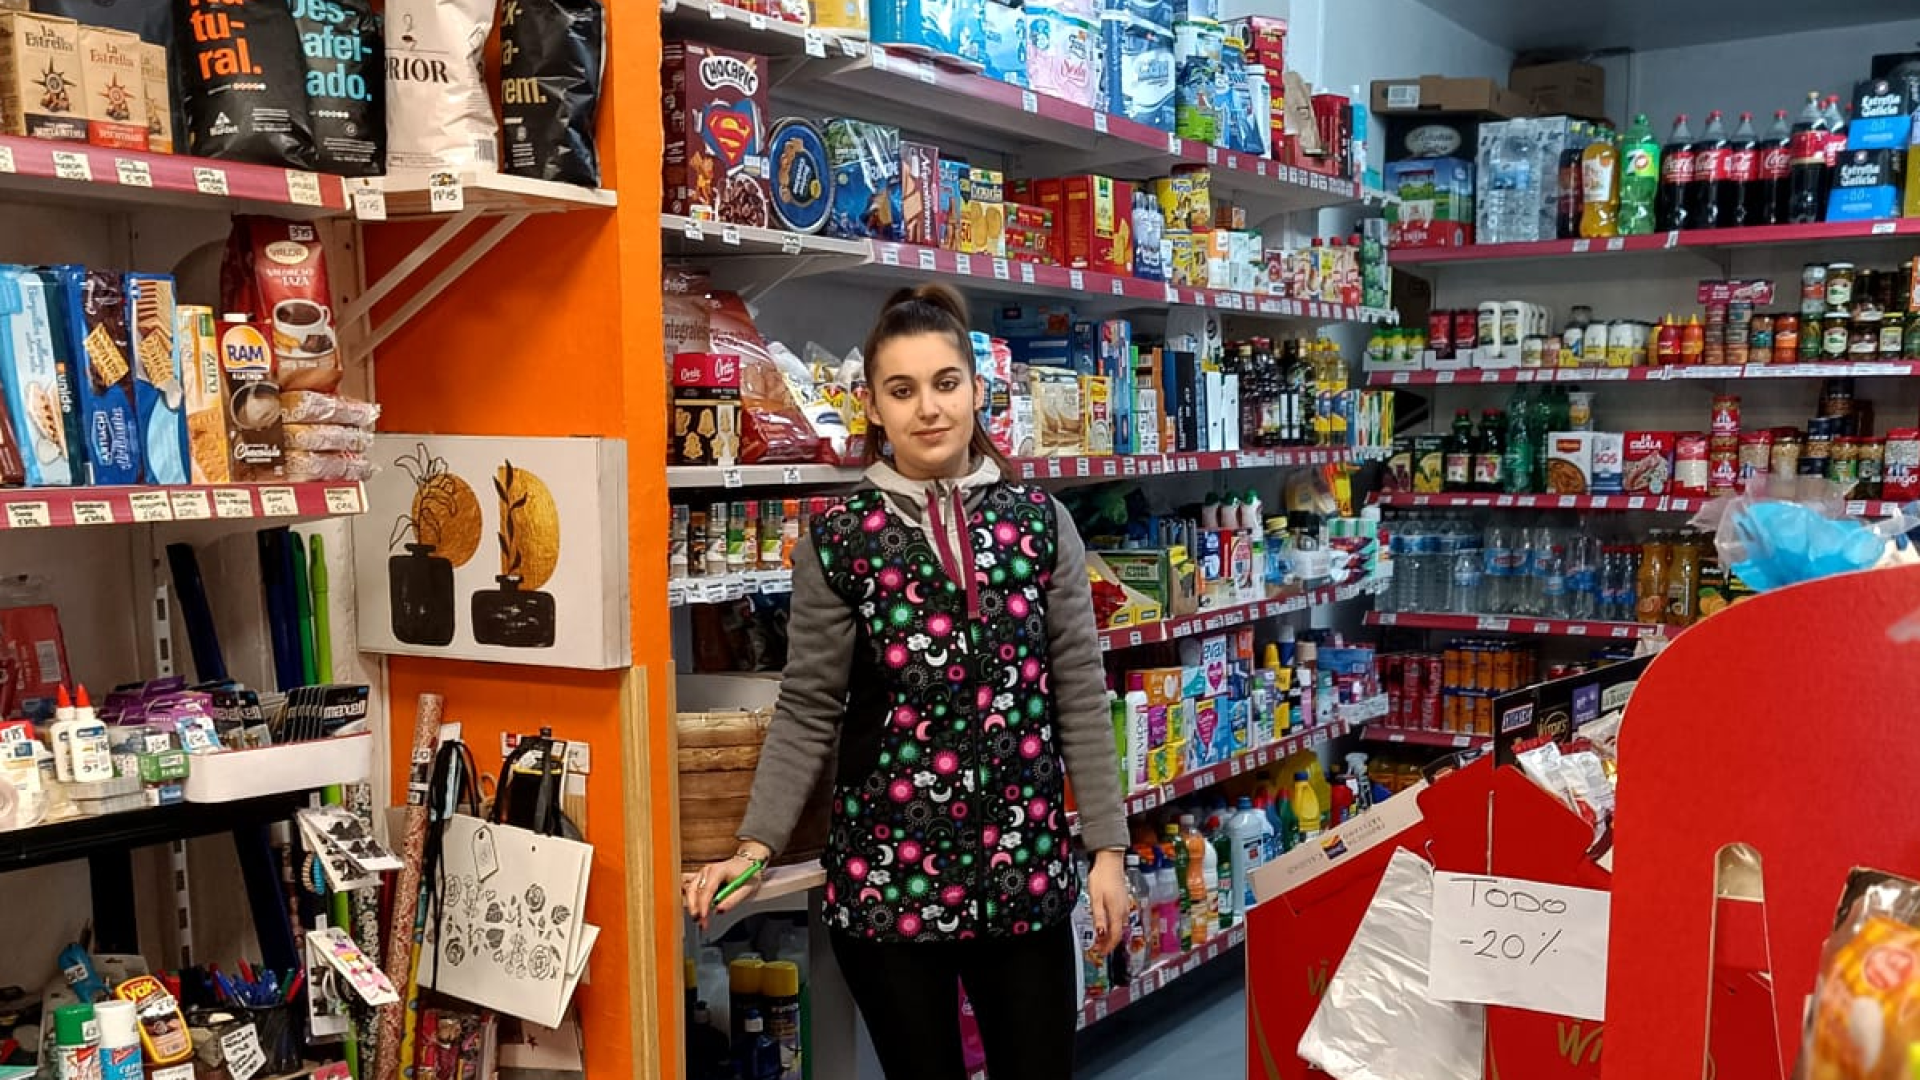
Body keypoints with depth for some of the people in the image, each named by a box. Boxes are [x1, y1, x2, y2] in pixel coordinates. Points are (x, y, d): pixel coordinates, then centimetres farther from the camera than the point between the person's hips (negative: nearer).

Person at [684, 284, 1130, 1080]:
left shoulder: (1038, 521, 1)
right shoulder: (837, 541, -4)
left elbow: (1080, 695, 2)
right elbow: (807, 712, -1)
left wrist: (1106, 847, 0)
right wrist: (755, 846, -9)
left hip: (1026, 867, 2)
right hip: (887, 874, -1)